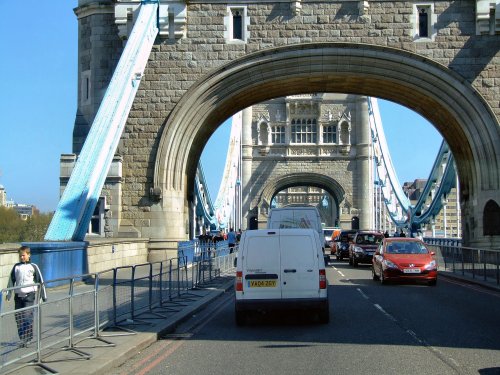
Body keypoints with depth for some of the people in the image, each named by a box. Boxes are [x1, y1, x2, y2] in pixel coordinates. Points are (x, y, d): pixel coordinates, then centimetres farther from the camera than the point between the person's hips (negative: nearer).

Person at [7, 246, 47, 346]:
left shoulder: (33, 266, 3)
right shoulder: (16, 267, 10)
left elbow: (40, 281, 6)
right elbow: (11, 281, 15)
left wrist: (44, 296, 7)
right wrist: (8, 295, 11)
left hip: (29, 294, -4)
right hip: (18, 295, 4)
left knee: (27, 315, -13)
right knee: (18, 317, 2)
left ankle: (28, 337, -5)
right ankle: (22, 338, 13)